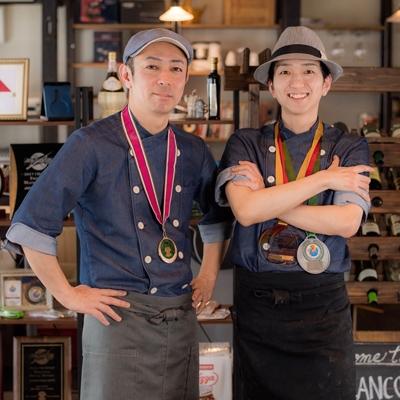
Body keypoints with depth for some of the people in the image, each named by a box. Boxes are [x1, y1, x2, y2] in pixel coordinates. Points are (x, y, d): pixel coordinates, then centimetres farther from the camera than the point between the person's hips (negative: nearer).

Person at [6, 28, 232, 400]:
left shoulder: (193, 151, 8)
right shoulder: (92, 144, -9)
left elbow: (216, 215, 27)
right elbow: (30, 226, -12)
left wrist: (209, 274, 17)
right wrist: (68, 295, -9)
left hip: (182, 317, 6)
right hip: (119, 316, -5)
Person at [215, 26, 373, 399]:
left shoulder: (349, 148, 2)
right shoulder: (245, 144, 1)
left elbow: (346, 223, -13)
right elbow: (245, 210, -17)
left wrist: (268, 202, -13)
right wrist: (324, 179, -13)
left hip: (322, 303, 0)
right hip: (256, 302, 1)